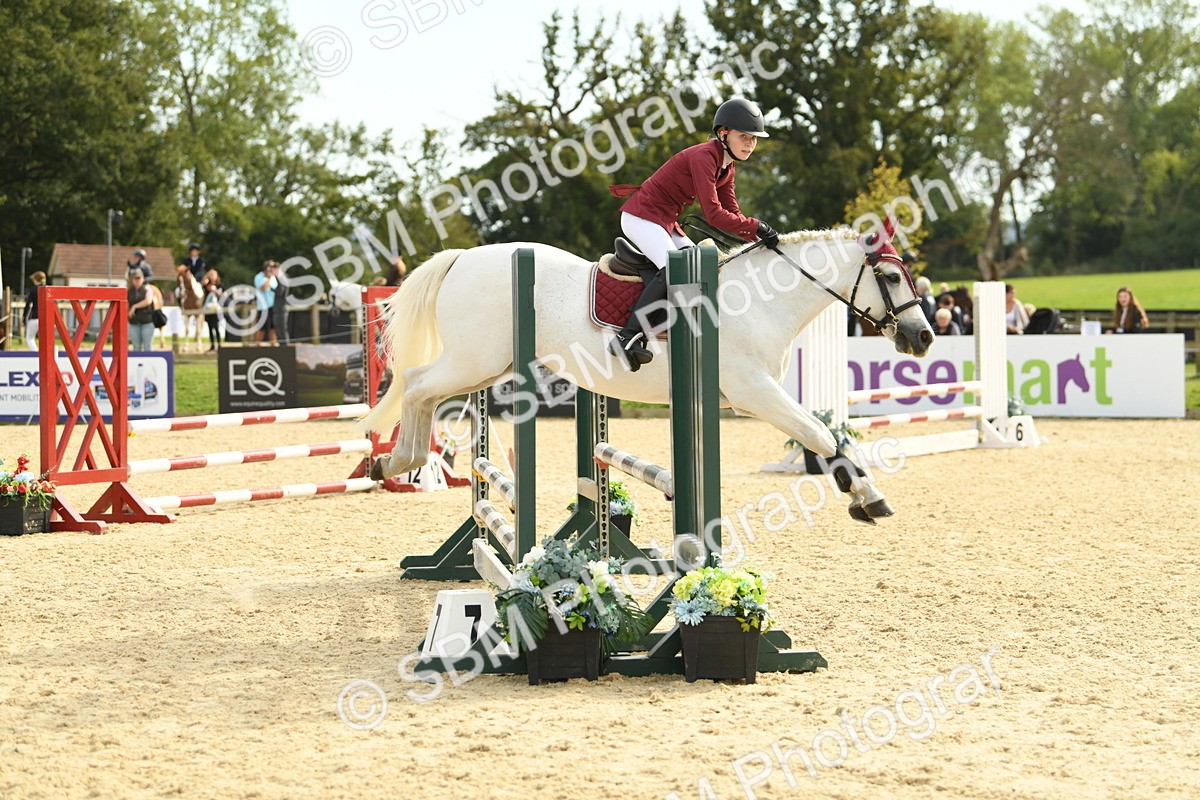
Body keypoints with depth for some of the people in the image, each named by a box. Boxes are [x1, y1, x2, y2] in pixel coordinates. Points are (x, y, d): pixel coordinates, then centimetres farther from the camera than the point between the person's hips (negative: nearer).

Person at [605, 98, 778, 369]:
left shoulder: (727, 166, 8)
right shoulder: (704, 157, -21)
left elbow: (731, 214, 10)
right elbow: (713, 214, -27)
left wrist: (759, 237, -5)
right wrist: (756, 227, -25)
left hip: (665, 222, 11)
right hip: (641, 217, -11)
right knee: (673, 267, -26)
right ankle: (628, 337, -31)